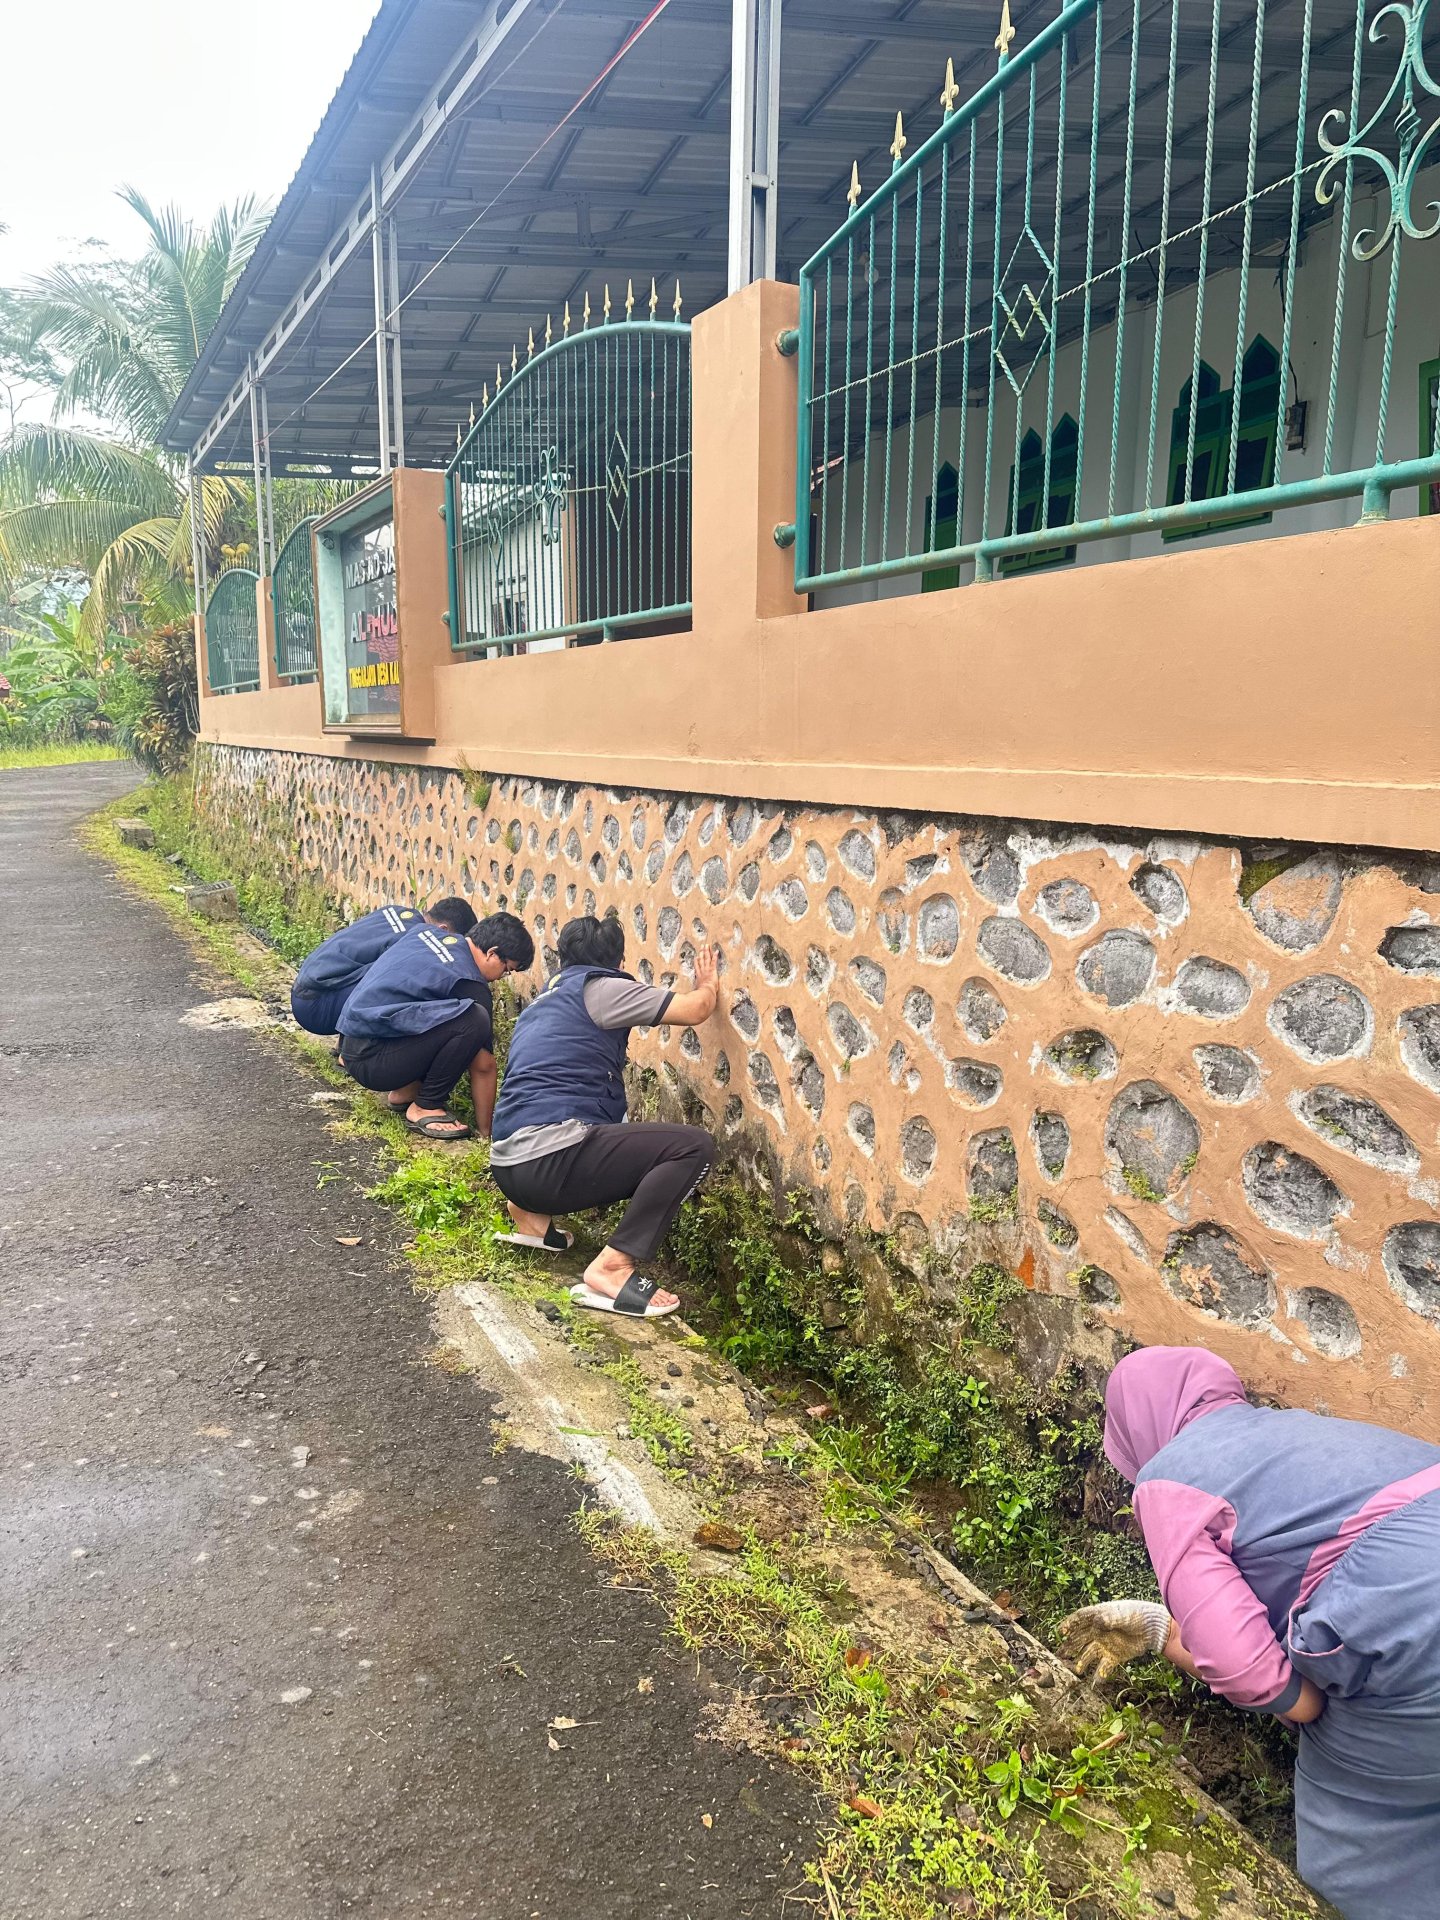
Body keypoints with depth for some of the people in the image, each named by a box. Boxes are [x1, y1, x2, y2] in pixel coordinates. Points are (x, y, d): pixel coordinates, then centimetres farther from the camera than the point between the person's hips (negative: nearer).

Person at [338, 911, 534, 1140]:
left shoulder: (426, 931, 11)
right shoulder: (470, 985, -12)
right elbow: (483, 1066, -9)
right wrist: (485, 1130, -1)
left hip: (350, 1046, 10)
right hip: (371, 1059, -10)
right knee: (473, 1019, -24)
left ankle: (405, 1091, 14)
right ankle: (425, 1108, -10)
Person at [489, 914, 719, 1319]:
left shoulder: (543, 1001, 25)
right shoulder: (600, 987, 0)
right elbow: (695, 1009, -4)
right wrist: (707, 983, 20)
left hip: (508, 1165, 9)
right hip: (547, 1160, -9)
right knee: (693, 1146, -10)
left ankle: (534, 1213, 15)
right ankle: (612, 1267, -18)